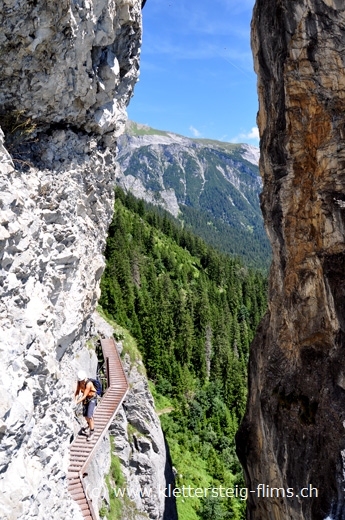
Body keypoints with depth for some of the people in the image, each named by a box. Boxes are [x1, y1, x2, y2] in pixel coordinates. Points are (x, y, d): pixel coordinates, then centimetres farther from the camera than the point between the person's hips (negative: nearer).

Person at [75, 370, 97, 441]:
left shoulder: (88, 384, -34)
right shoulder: (79, 382, -14)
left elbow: (84, 396, -33)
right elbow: (77, 391, -7)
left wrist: (77, 402, -38)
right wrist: (75, 400, -22)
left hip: (92, 399, -6)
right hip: (85, 398, 6)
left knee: (89, 415, -15)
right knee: (85, 415, 12)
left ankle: (92, 432, -2)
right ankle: (89, 424, 44)